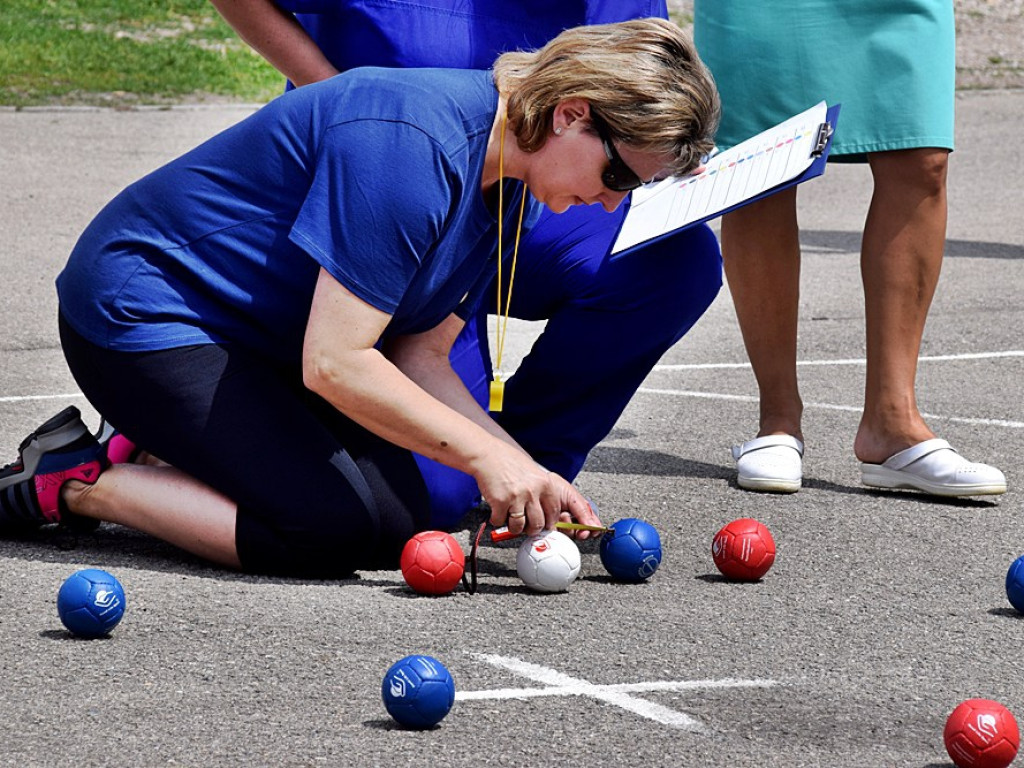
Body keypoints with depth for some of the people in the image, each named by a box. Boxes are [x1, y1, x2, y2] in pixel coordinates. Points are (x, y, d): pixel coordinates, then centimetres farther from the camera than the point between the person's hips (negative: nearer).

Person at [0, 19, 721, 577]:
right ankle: (76, 482, -6)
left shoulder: (504, 180, 1)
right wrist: (486, 455, -24)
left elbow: (420, 361, 2)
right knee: (334, 529, -21)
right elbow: (333, 363, -30)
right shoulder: (409, 146, -30)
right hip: (141, 313, -10)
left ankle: (169, 451, 11)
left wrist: (525, 475, -12)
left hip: (255, 341, 10)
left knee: (400, 519, -3)